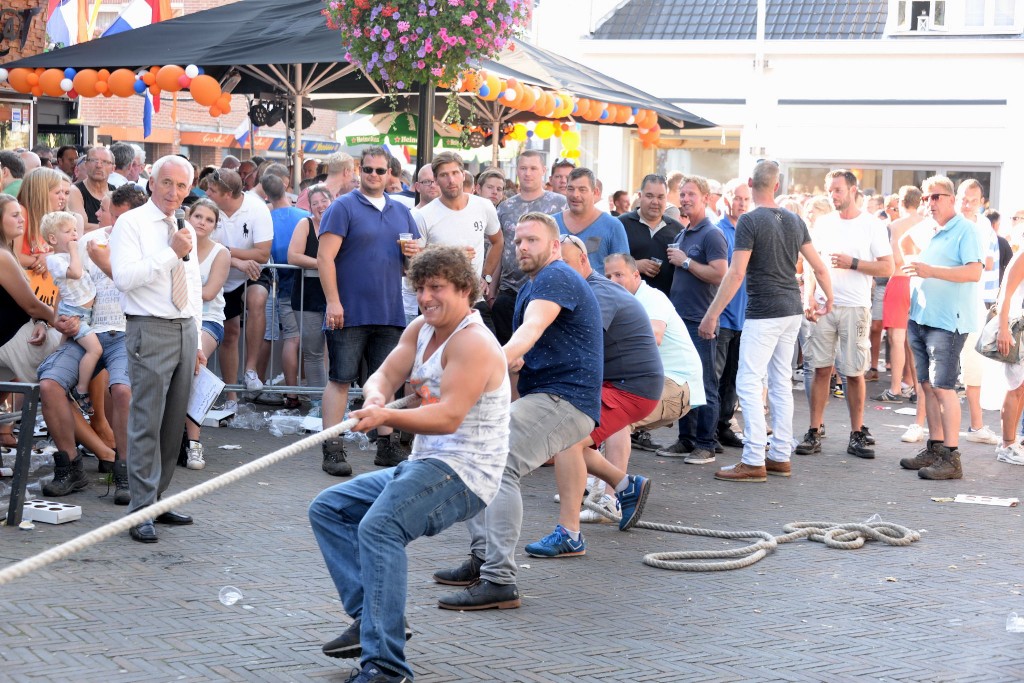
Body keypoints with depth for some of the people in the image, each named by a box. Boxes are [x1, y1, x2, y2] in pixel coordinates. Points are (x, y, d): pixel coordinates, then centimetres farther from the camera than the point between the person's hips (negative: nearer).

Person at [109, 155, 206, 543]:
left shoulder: (187, 231, 18)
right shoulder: (131, 224, -4)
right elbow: (123, 277, -18)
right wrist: (172, 253, -16)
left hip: (186, 330, 7)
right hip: (151, 331, -7)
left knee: (174, 423, 9)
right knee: (147, 423, -9)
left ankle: (157, 500, 17)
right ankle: (140, 512, -5)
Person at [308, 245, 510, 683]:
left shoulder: (473, 343, -16)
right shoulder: (421, 329, 13)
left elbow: (448, 417, -26)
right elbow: (384, 375, 3)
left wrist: (386, 417, -38)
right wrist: (376, 397, -21)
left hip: (463, 473, -11)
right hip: (423, 466, 11)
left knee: (379, 526, -32)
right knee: (327, 509, 12)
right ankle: (369, 617, 0)